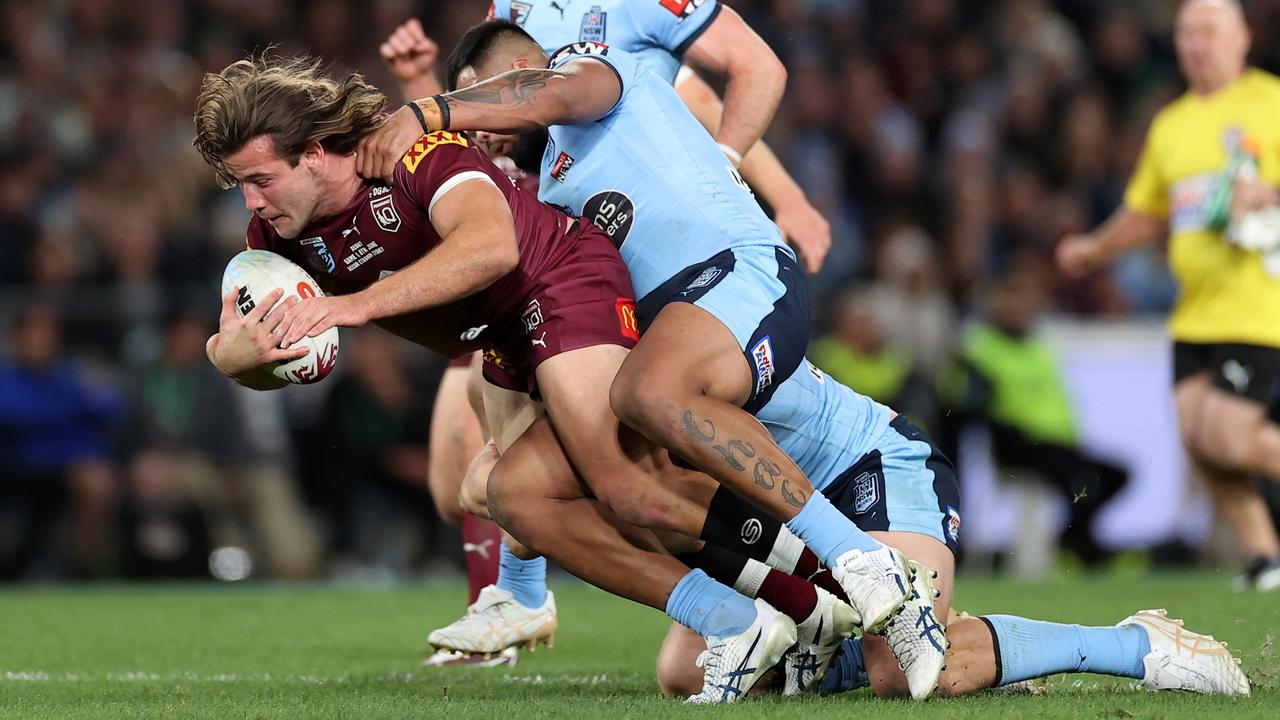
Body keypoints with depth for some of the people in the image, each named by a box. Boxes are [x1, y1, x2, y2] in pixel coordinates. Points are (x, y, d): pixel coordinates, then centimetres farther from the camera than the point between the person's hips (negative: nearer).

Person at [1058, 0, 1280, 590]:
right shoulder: (1170, 126, 17)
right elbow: (1146, 212, 27)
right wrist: (1094, 250, 17)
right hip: (1195, 314, 6)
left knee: (1228, 439, -15)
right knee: (1195, 437, -5)